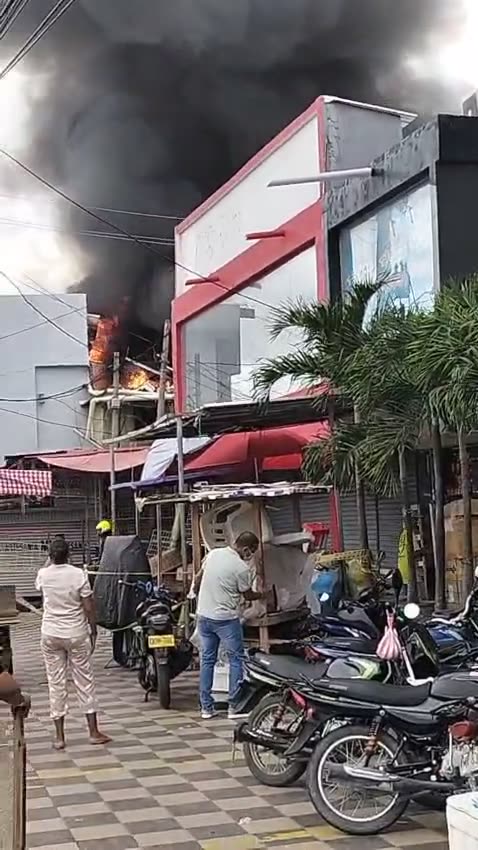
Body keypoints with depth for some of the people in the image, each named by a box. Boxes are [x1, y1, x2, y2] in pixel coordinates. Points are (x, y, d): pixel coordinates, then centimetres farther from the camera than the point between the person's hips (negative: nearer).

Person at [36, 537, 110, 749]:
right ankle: (94, 732, 11)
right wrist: (93, 630, 3)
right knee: (84, 681, 7)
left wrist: (52, 562, 27)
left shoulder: (43, 575, -4)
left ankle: (59, 736, 8)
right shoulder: (78, 574, -12)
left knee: (56, 683, 7)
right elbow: (88, 607, -10)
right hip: (76, 634, -2)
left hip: (51, 635, 2)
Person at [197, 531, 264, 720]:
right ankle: (234, 706, 4)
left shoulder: (213, 554, 2)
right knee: (236, 659, 5)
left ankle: (206, 708, 14)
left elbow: (201, 576, 17)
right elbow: (248, 595, -2)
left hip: (204, 616, 7)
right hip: (226, 619, -6)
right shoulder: (241, 568, -15)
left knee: (207, 660, 12)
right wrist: (262, 595, 18)